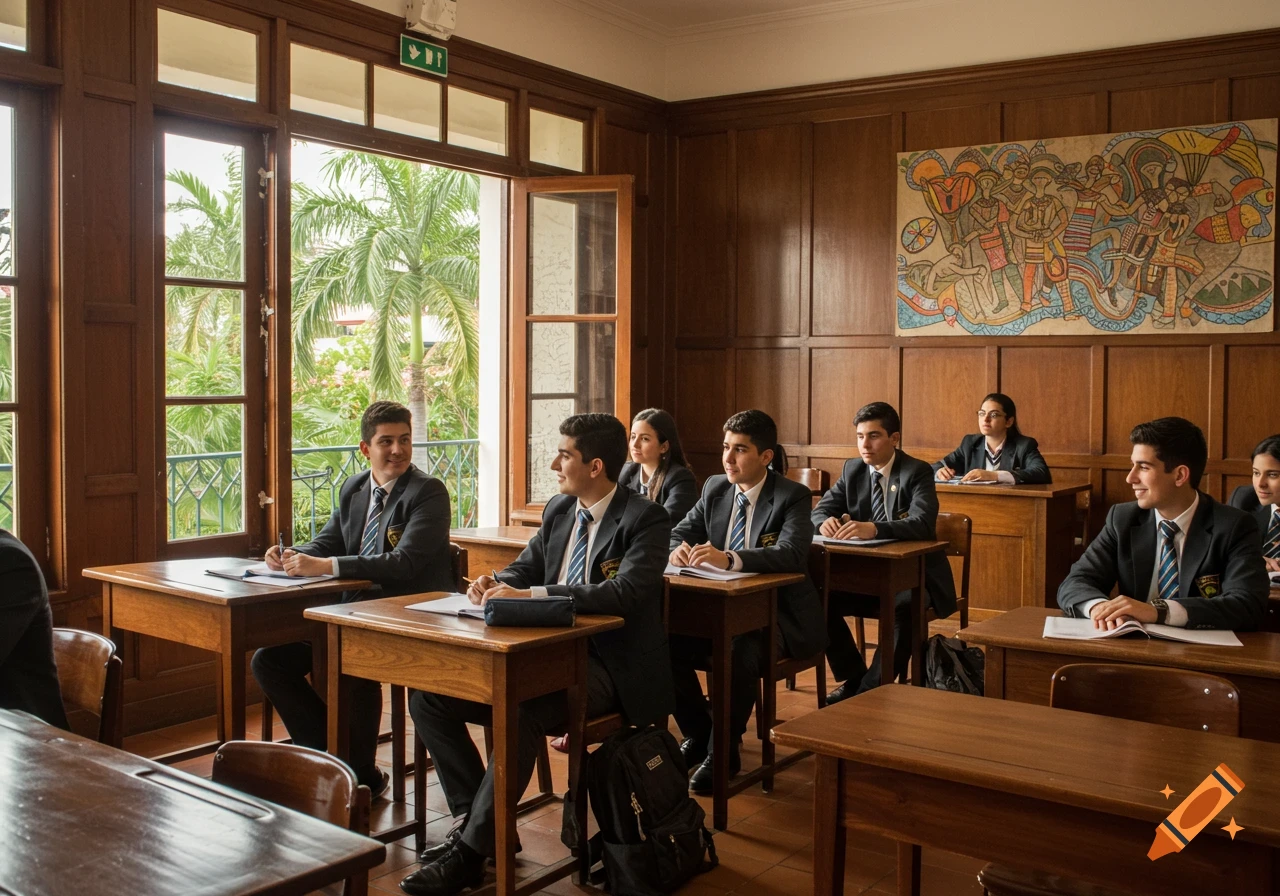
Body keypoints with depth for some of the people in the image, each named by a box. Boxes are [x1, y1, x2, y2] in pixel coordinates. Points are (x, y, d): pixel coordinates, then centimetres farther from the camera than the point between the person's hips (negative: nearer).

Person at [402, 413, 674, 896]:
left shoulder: (645, 519, -12)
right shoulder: (558, 509, 11)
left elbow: (626, 594, -26)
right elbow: (525, 568, 20)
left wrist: (531, 594, -30)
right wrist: (497, 584, -6)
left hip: (607, 665, -8)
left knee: (520, 711, -36)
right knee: (428, 696, -5)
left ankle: (470, 849, -20)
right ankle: (473, 815, 4)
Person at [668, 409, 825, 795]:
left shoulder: (792, 496, -12)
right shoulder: (714, 488, 6)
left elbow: (791, 555, -29)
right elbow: (678, 532, 8)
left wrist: (729, 558, -45)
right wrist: (678, 549, -20)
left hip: (777, 615, -6)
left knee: (739, 655, -35)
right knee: (667, 642, -18)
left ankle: (725, 752, -11)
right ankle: (697, 734, 6)